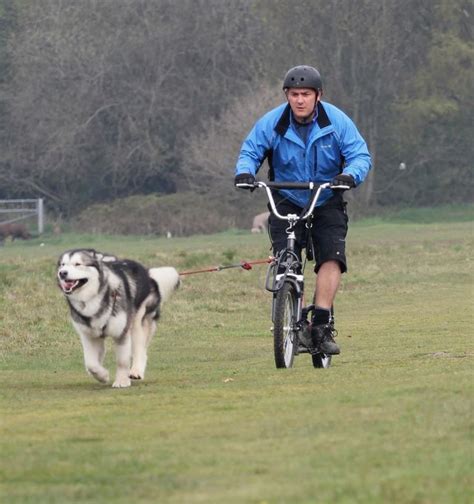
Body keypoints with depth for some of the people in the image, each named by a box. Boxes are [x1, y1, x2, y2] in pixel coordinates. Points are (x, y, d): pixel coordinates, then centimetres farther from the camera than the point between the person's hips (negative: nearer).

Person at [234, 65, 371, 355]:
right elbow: (250, 151, -2)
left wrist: (350, 175, -35)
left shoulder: (337, 122, -10)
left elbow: (361, 155, -12)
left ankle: (321, 326, -21)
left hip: (327, 203, -1)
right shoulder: (272, 123, -8)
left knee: (332, 258, -19)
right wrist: (245, 171, -26)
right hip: (287, 202, 1)